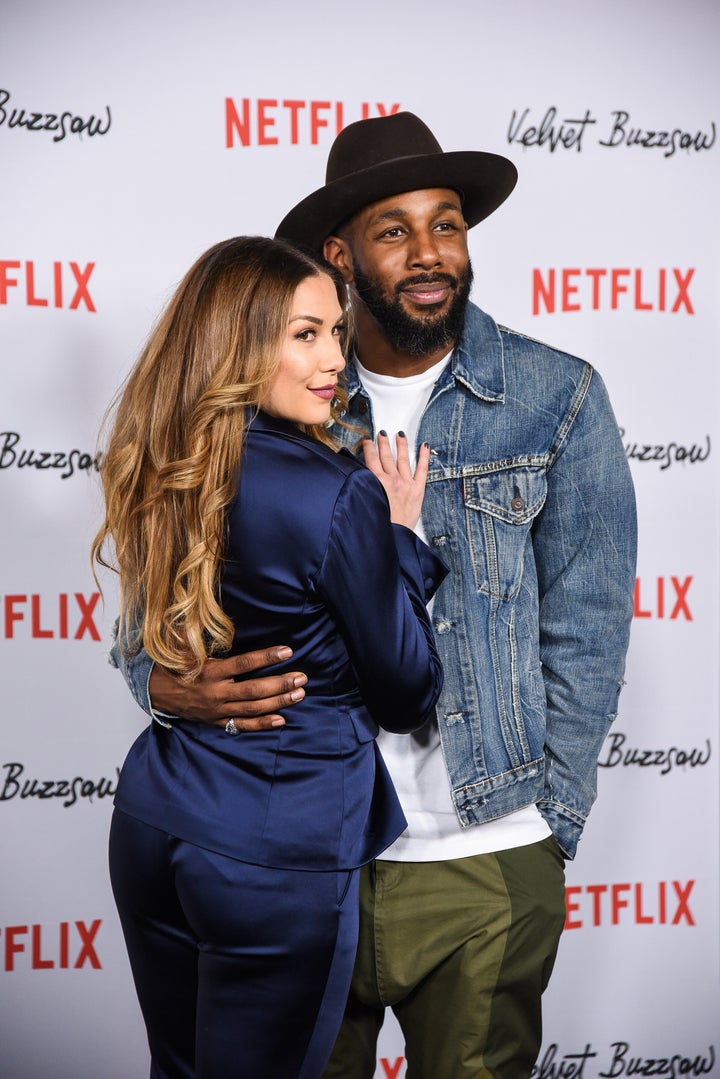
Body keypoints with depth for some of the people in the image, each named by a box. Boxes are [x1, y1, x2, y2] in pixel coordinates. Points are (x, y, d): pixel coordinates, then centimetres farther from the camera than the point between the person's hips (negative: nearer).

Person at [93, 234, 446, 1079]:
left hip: (150, 822, 7)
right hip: (281, 851, -7)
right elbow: (406, 698, -11)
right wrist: (402, 536, 0)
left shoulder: (160, 472, -1)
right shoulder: (337, 498, -21)